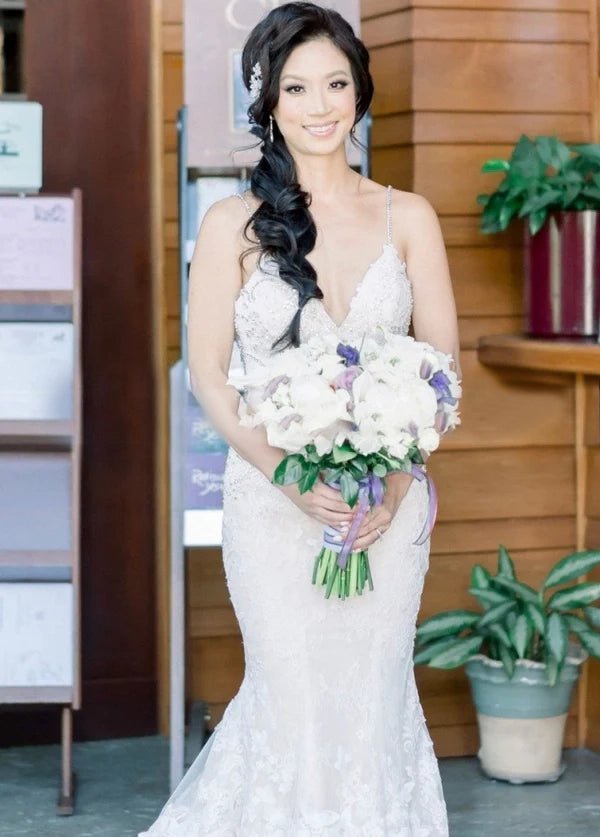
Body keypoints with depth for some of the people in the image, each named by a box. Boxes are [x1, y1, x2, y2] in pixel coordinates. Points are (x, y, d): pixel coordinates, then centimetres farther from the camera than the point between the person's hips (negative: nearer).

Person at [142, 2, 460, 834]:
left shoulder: (408, 218, 5)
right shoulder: (235, 222, 0)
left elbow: (441, 364, 4)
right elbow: (208, 371, -3)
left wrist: (397, 477, -10)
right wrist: (290, 476, -15)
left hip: (389, 498, 2)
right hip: (274, 495, -1)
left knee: (375, 694, 6)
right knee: (294, 693, 2)